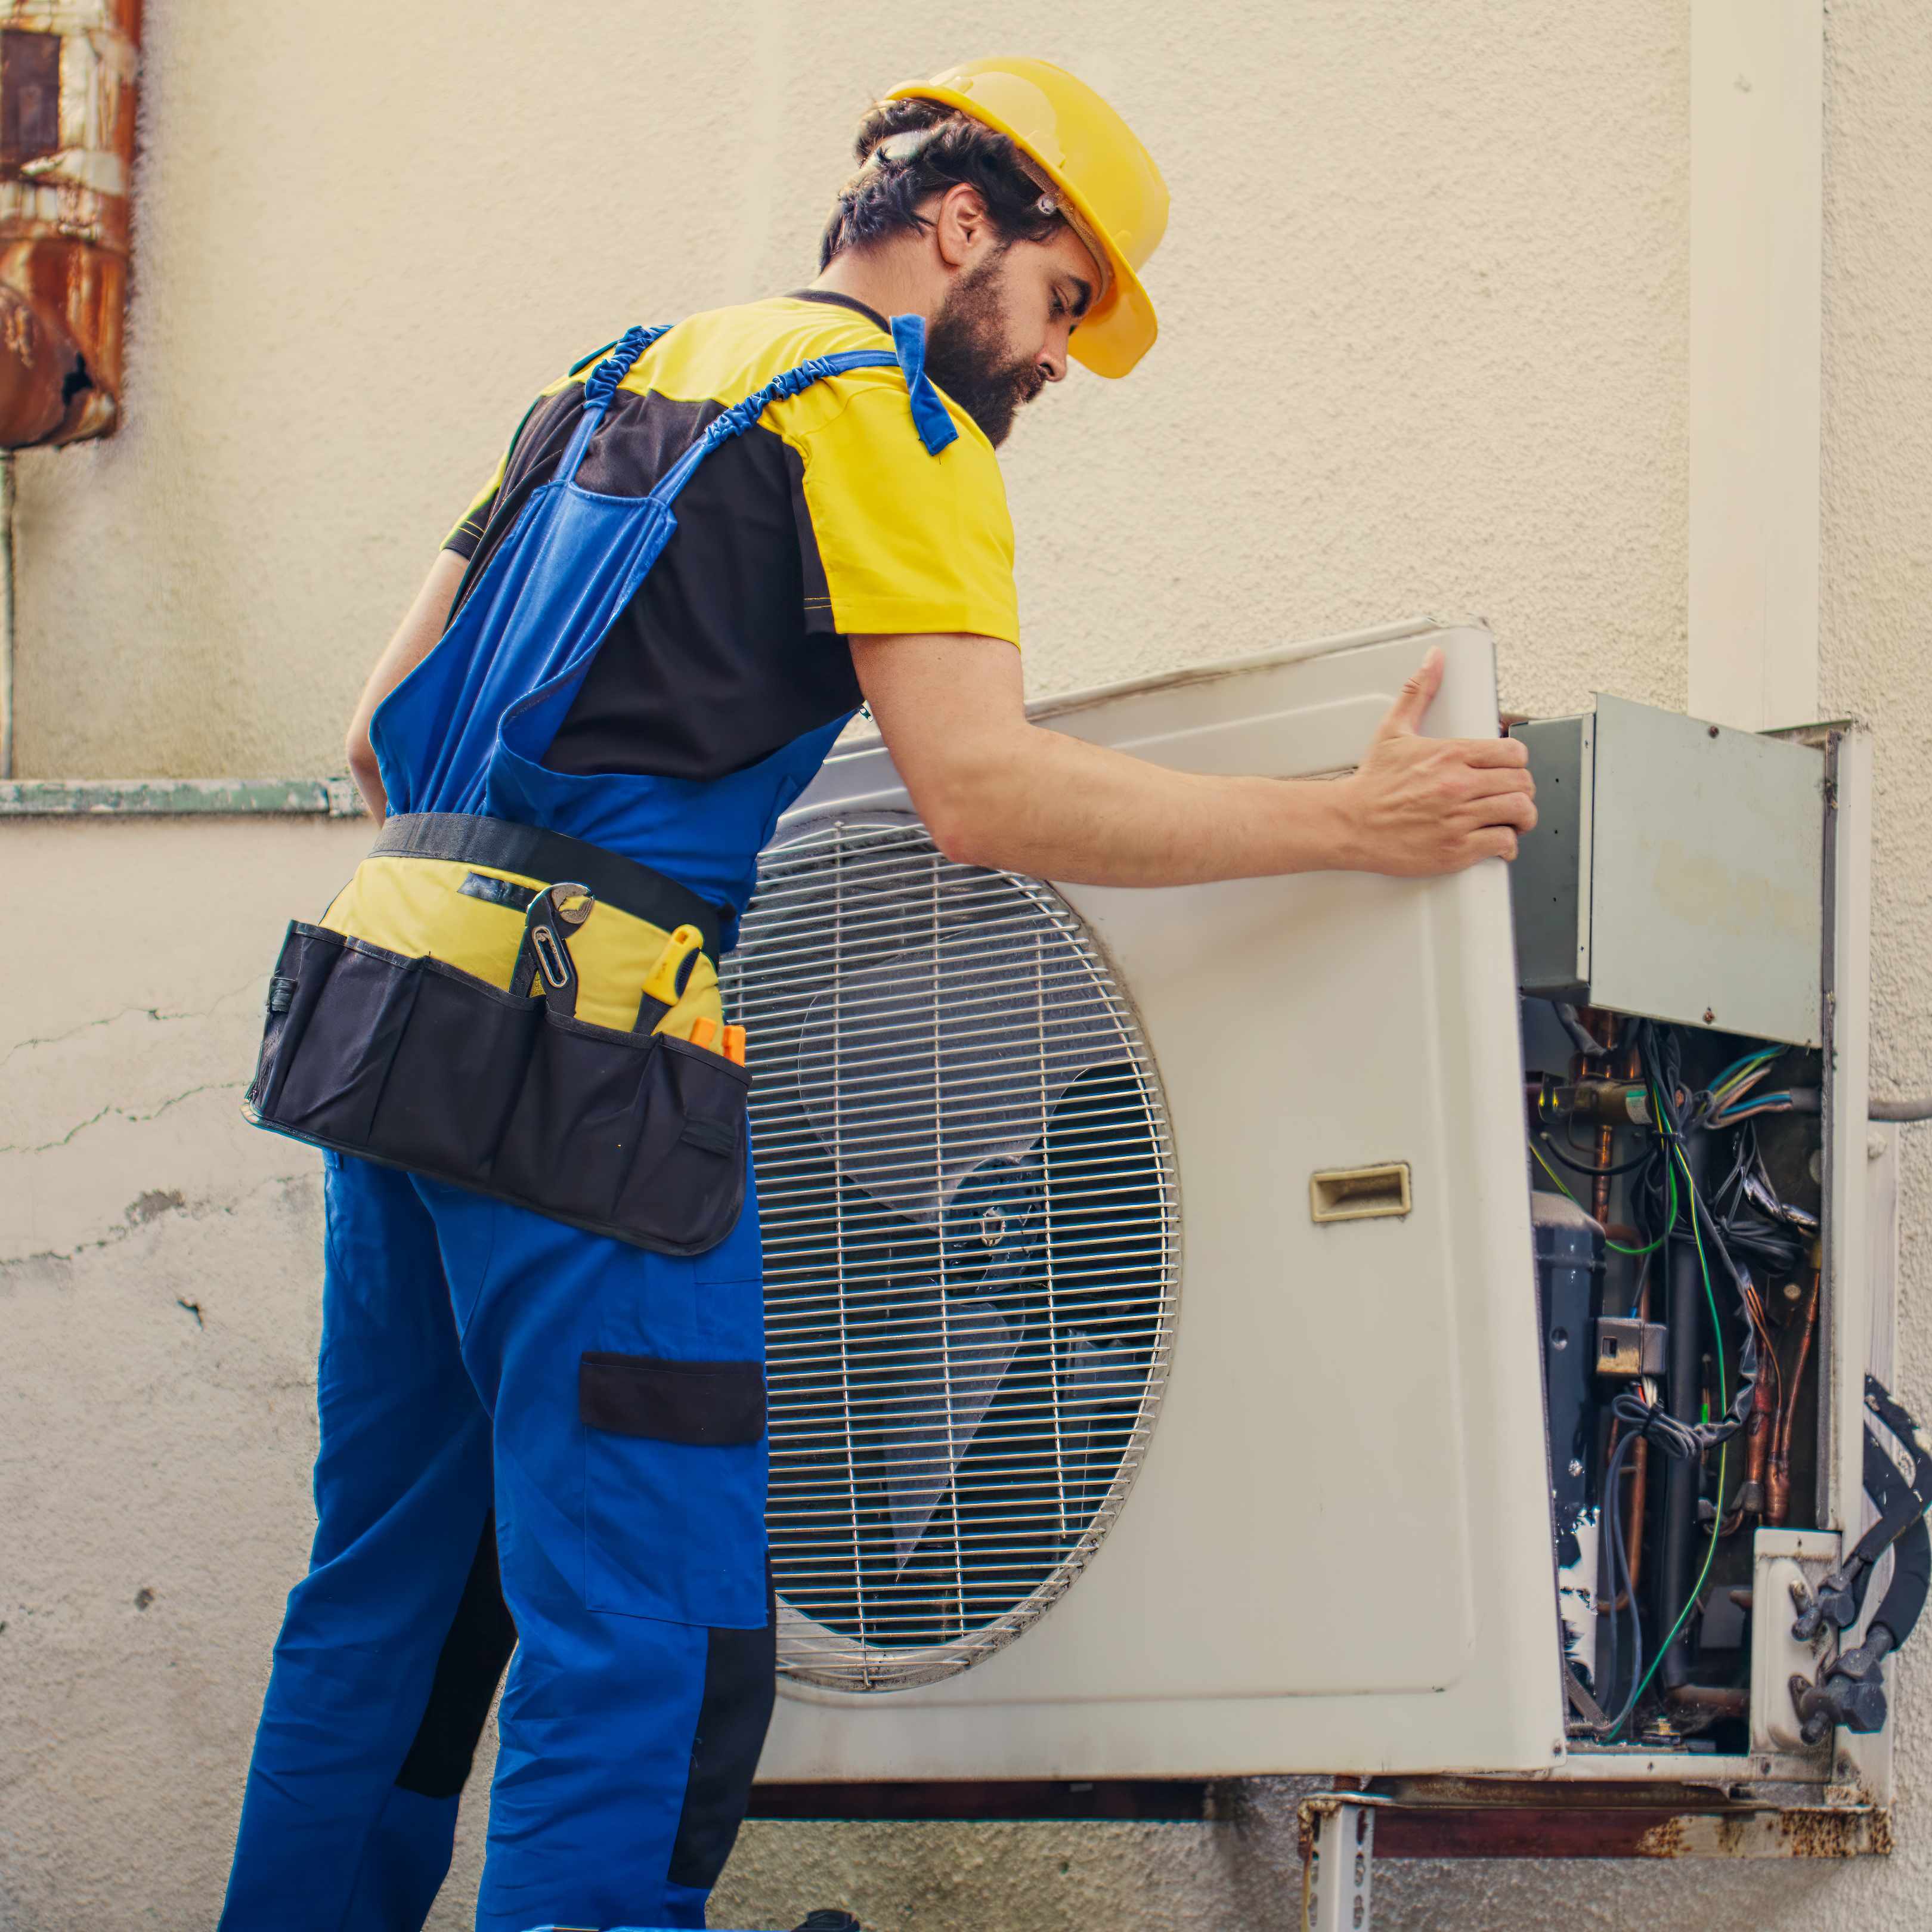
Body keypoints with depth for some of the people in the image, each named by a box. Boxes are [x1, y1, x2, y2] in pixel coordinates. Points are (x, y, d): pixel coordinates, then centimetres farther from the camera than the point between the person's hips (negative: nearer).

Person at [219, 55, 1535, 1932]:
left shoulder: (619, 376, 24)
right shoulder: (881, 404, -2)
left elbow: (383, 733, 22)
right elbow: (983, 793, -15)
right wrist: (1350, 820, -13)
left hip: (394, 961, 9)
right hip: (578, 1048, -9)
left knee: (387, 1595, 16)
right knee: (651, 1643, -8)